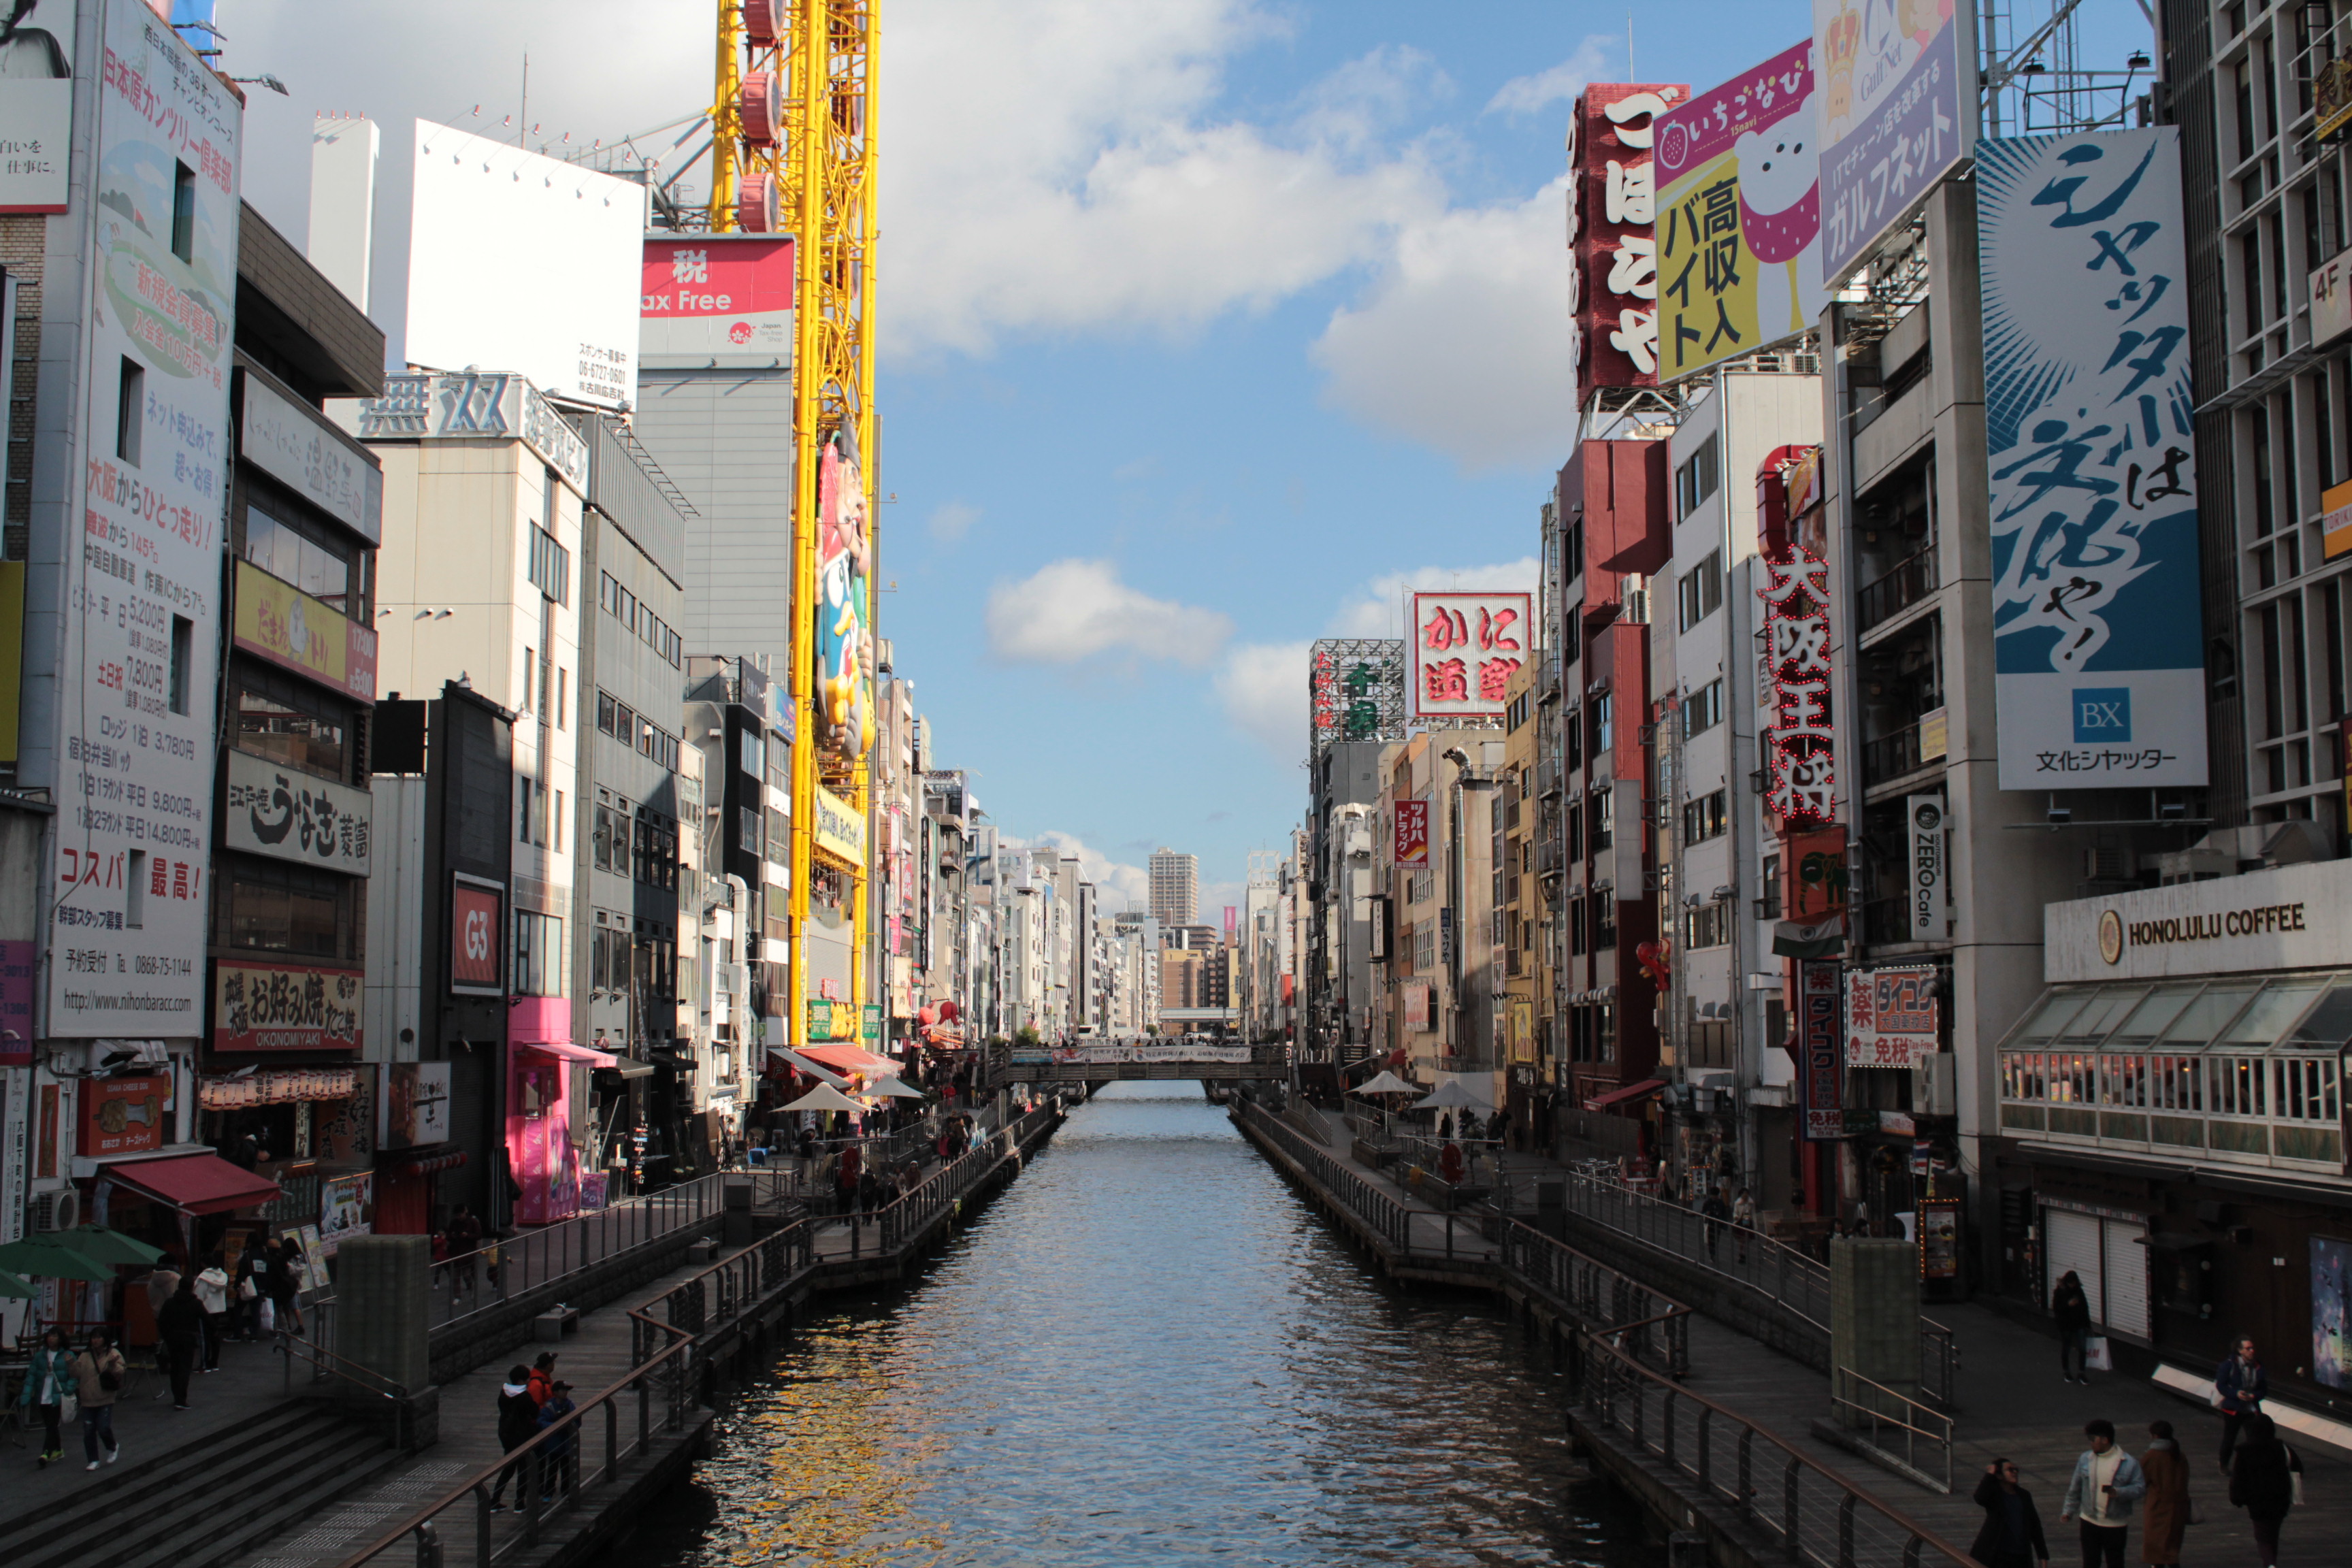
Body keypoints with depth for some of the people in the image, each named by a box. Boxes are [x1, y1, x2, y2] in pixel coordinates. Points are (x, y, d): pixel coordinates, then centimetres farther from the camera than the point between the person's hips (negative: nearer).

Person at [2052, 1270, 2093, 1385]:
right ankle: (2066, 1373, 23)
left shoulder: (2078, 1290, 0)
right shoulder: (2059, 1292, -10)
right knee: (2066, 1349, 8)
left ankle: (2082, 1373, 7)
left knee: (2082, 1348, -3)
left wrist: (2087, 1324, 9)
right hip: (2065, 1325, -3)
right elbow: (2056, 1309, -12)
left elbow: (2085, 1306, 8)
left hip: (2079, 1324, 3)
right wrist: (2068, 1304, -27)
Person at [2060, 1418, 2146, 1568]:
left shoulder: (2129, 1463, -8)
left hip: (2116, 1525, -3)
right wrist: (2068, 1511, 7)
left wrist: (2118, 1493, -26)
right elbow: (2075, 1488, 9)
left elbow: (2140, 1488, -10)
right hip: (2090, 1522, 3)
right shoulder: (2085, 1459, 3)